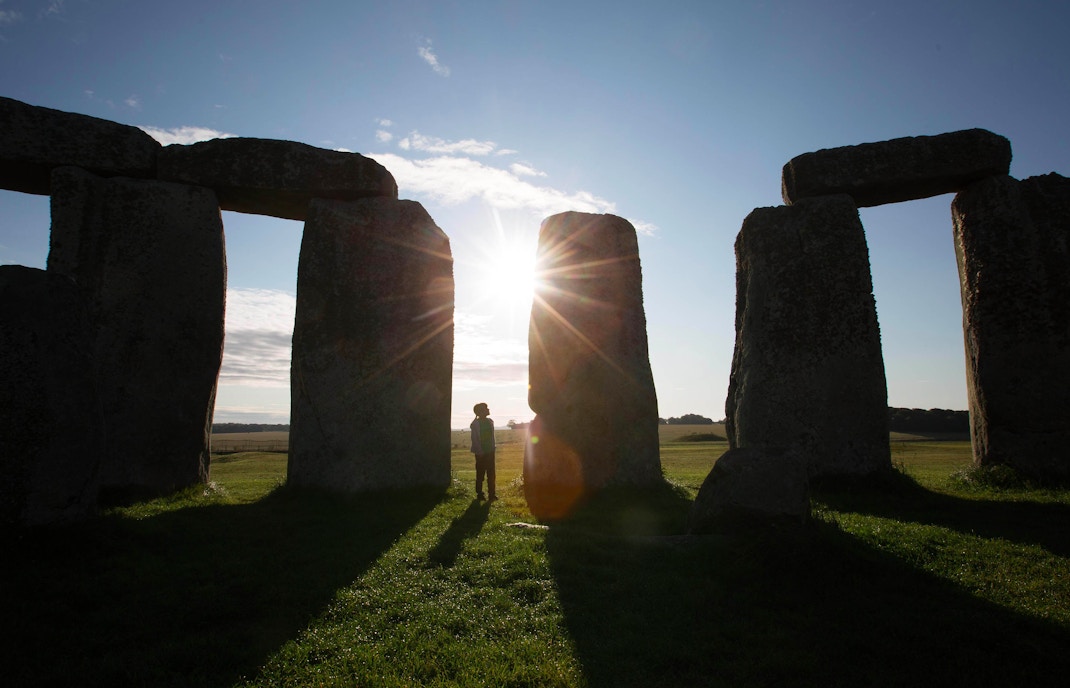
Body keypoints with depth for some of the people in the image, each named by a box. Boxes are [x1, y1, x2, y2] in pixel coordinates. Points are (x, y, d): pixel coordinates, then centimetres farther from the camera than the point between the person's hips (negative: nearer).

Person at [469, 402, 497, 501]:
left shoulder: (490, 422, 8)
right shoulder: (475, 423, -9)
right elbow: (474, 439, -11)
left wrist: (492, 449, 8)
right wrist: (480, 452, -14)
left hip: (490, 452, 5)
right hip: (481, 453, -5)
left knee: (491, 474, 6)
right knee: (480, 474, 2)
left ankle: (492, 493, 11)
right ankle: (479, 494, 11)